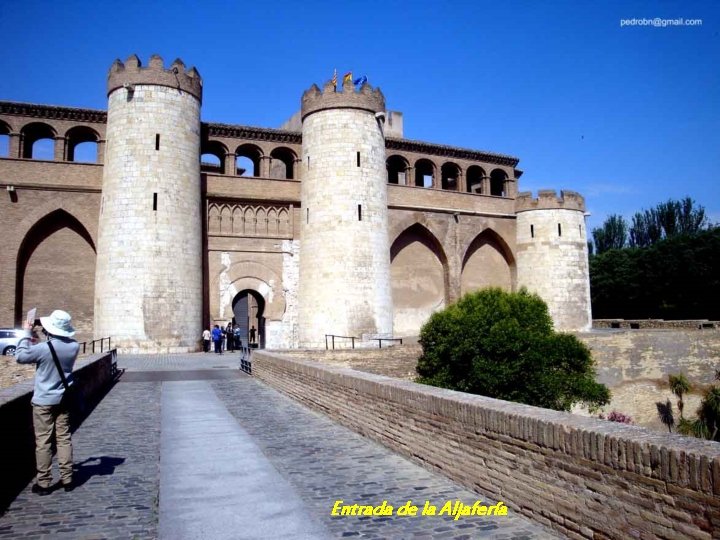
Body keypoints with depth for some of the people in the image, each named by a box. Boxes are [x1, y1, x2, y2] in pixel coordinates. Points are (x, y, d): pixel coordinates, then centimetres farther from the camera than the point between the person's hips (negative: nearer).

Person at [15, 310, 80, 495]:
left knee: (43, 442, 5)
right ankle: (67, 479, 15)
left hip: (43, 401, -4)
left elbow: (20, 356, -5)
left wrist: (27, 333, 1)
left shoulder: (43, 348, -21)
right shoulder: (74, 347, -6)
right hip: (63, 400, 4)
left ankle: (44, 483, 11)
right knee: (64, 439, 11)